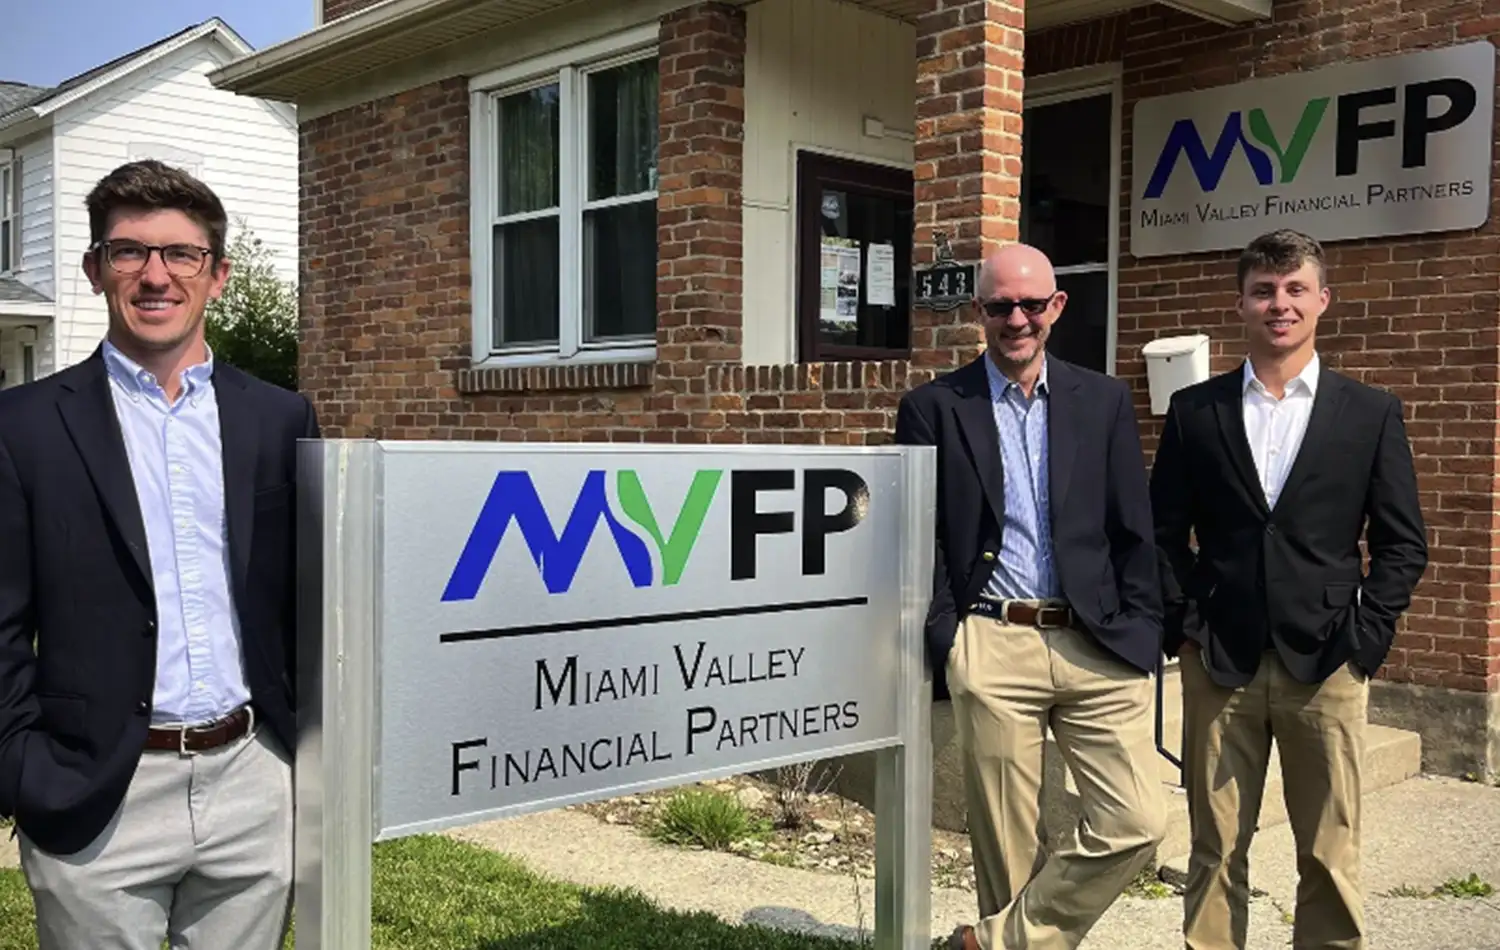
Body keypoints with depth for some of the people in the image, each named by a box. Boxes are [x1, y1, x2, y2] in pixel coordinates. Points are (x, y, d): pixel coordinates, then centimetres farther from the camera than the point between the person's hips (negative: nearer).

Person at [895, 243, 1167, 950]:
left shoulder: (1105, 401, 10)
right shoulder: (933, 407, 3)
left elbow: (1134, 532, 9)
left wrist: (1141, 637, 2)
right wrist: (944, 641, -5)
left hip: (1097, 645, 2)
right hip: (992, 649, -2)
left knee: (1137, 823, -5)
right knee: (1005, 839, 5)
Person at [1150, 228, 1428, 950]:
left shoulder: (1371, 415, 5)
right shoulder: (1194, 410, 6)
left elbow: (1402, 543, 5)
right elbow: (1163, 532, 8)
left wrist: (1365, 636, -4)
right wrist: (1185, 622, -1)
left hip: (1326, 666, 0)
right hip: (1218, 663, 1)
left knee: (1331, 856, 5)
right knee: (1215, 851, 7)